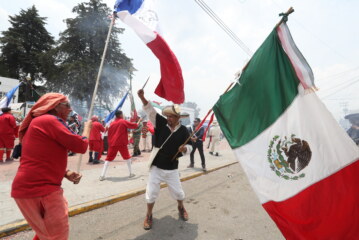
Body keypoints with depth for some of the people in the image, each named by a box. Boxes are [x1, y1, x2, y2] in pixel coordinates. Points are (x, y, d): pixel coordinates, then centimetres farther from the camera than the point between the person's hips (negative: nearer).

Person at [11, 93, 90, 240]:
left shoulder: (39, 122, 19)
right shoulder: (49, 120, -15)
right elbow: (81, 146, -16)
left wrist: (66, 173, 7)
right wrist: (87, 128, 3)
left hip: (30, 187, 10)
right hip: (39, 188, -10)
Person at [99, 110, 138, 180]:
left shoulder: (112, 123, 12)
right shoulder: (123, 121, -1)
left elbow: (109, 134, 13)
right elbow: (133, 125, 4)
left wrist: (110, 142, 18)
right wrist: (137, 124, 25)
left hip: (112, 143, 4)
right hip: (122, 143, -3)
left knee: (108, 159, 8)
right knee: (127, 157, 13)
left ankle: (102, 175, 1)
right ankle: (131, 173, 16)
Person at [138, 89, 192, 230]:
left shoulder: (183, 130, -9)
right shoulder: (161, 123, -9)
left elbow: (189, 147, -1)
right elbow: (150, 111, -19)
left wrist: (184, 148, -24)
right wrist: (142, 98, -33)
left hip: (172, 168, 1)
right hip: (156, 167, 0)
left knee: (177, 192, 17)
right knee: (151, 193, 7)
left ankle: (181, 208, 49)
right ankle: (149, 215, 34)